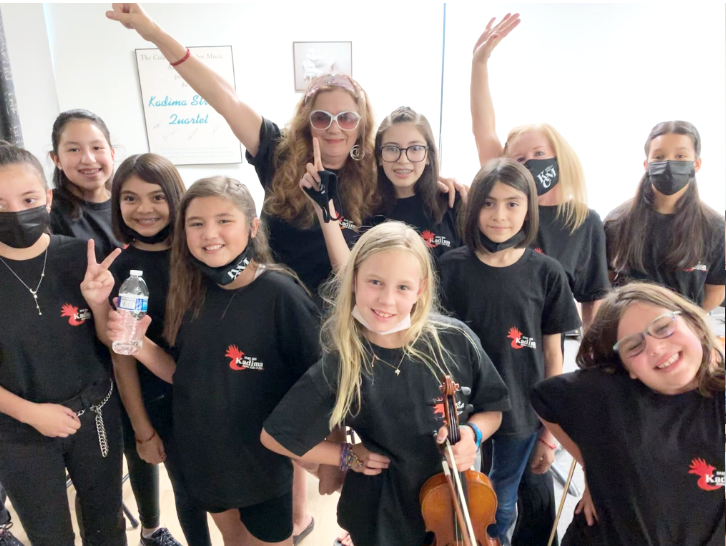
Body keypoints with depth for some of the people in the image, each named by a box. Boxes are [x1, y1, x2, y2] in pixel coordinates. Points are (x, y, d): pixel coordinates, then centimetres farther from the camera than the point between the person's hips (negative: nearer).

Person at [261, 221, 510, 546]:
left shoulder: (456, 340, -19)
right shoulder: (338, 367, -23)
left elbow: (491, 409, -2)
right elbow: (275, 436, -10)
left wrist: (472, 432, -21)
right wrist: (347, 455, -11)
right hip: (384, 513, -2)